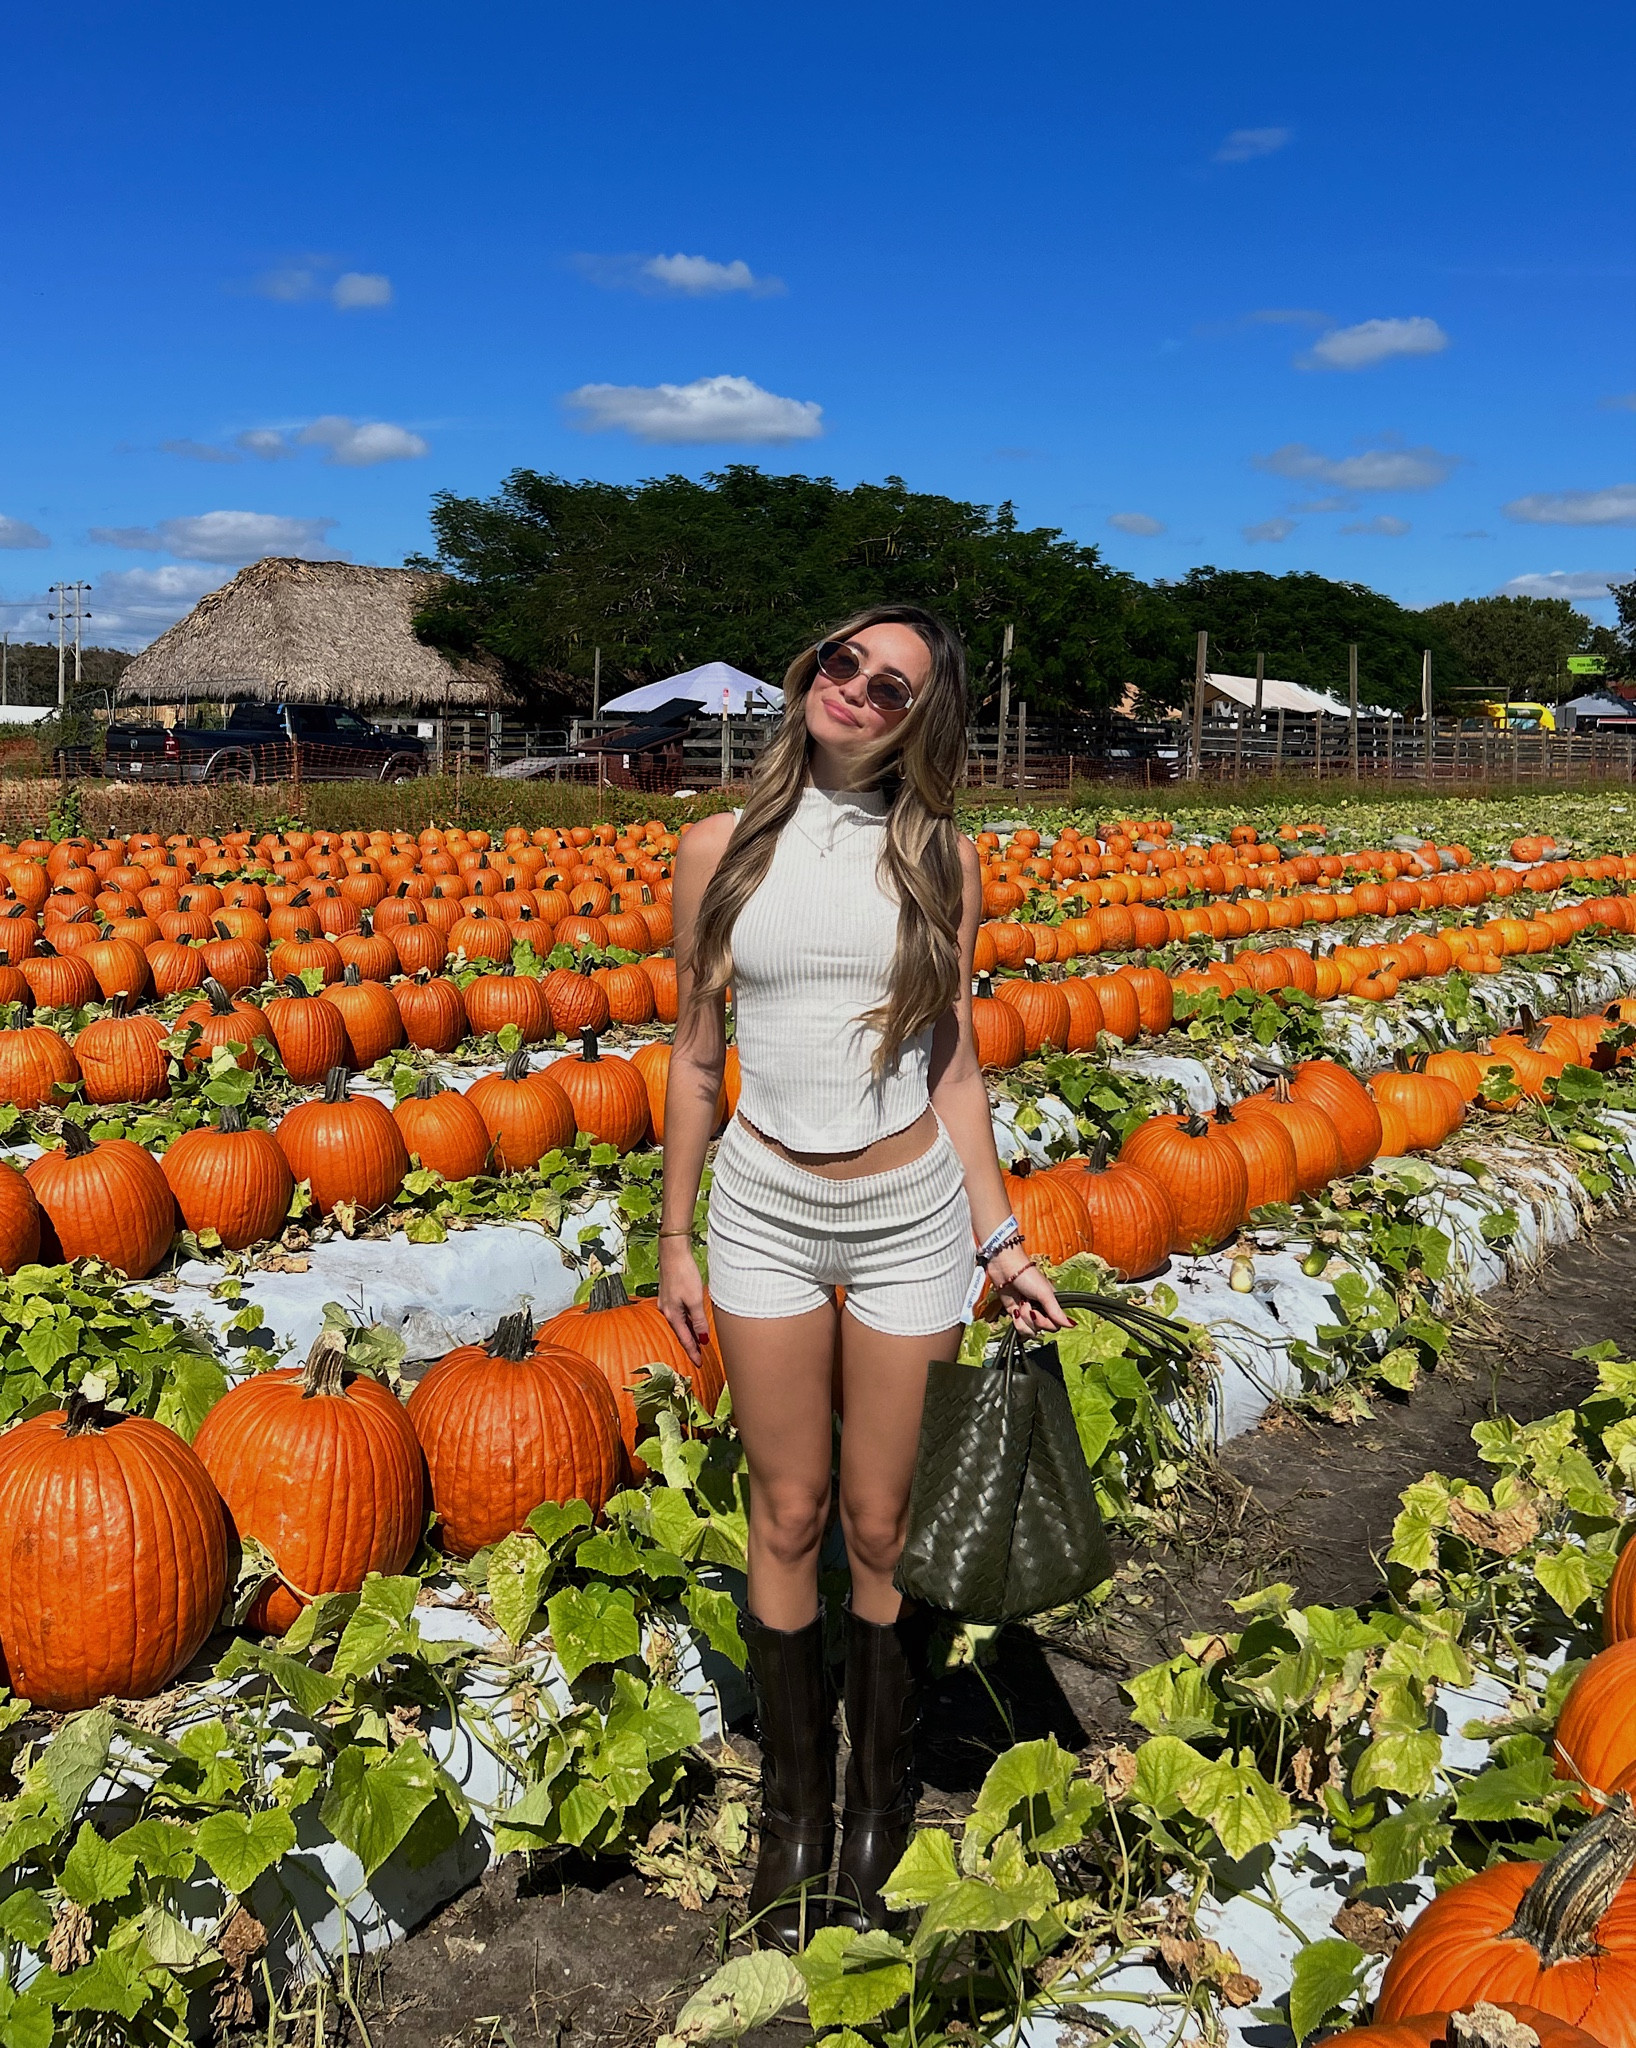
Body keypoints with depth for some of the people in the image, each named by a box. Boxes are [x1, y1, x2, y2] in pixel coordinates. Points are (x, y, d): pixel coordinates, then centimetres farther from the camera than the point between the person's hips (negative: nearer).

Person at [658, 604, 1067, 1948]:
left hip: (910, 1215, 0)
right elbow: (694, 1057, 4)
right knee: (788, 1519, 11)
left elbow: (954, 1064, 3)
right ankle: (794, 1802, 31)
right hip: (766, 1209, 1)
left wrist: (1001, 1240, 1)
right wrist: (674, 1241, 5)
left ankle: (882, 1802, 32)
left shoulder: (940, 858, -1)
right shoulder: (723, 849, 0)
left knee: (886, 1528, 10)